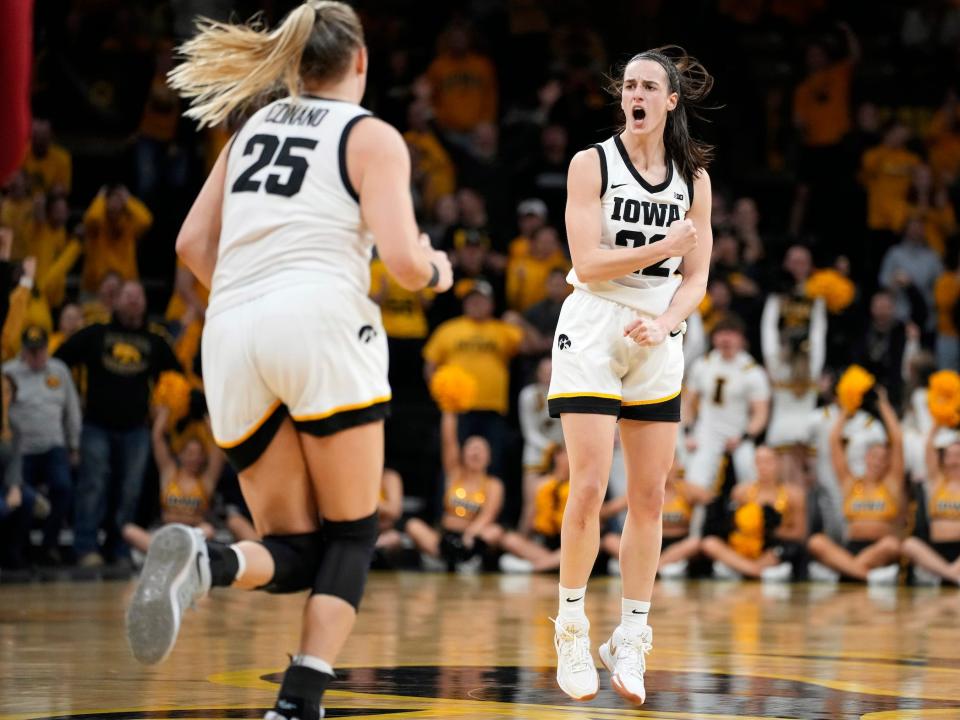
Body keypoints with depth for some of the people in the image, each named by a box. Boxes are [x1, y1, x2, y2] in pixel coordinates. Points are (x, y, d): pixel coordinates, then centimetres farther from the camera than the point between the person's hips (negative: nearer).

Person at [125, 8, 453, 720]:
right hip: (322, 321, -4)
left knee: (294, 549, 10)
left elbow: (193, 244, 20)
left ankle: (205, 562, -25)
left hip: (232, 338, 5)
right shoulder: (372, 137, 8)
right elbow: (402, 259, -4)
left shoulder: (253, 127, 24)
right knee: (351, 532, 9)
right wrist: (436, 273, 18)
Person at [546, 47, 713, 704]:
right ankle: (572, 630, 2)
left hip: (659, 346, 3)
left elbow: (696, 280, 6)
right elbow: (588, 263, -10)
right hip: (592, 335, -3)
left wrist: (664, 324, -12)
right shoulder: (592, 163, -2)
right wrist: (666, 248, -16)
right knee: (589, 488, -11)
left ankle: (632, 639, 9)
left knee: (649, 498, 2)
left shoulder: (694, 177, 7)